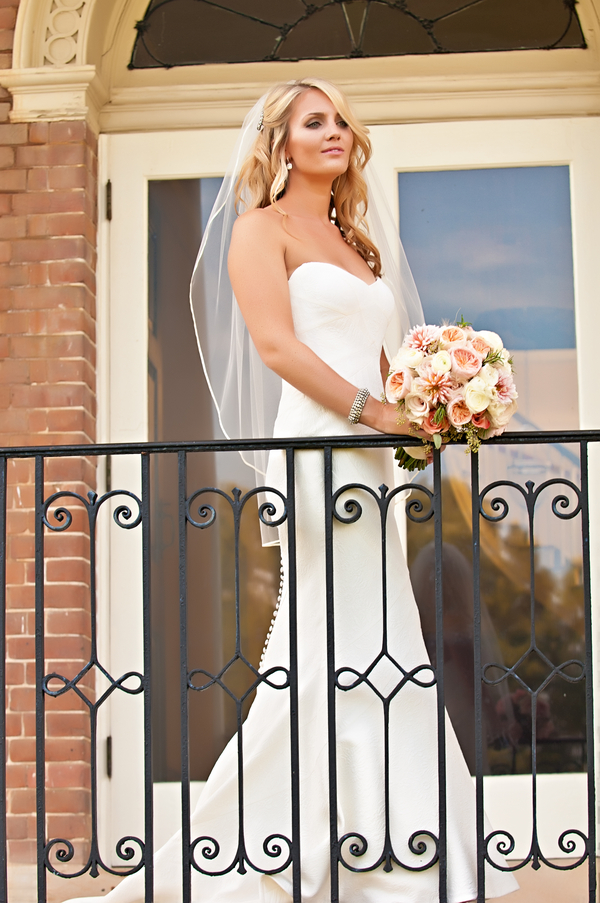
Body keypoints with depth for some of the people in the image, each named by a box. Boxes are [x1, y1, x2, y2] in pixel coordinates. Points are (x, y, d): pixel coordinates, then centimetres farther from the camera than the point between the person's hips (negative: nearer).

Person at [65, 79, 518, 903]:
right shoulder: (263, 227, 2)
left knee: (374, 650, 6)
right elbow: (277, 345, -12)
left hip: (367, 461, 8)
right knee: (350, 650, -9)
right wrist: (375, 412, -15)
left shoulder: (352, 240, 25)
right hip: (319, 446, -8)